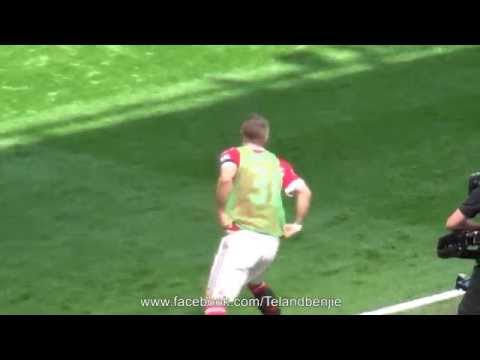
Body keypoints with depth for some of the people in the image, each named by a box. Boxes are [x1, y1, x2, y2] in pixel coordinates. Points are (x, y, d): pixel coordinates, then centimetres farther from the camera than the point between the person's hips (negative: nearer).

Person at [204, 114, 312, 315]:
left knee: (215, 299, -9)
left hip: (242, 236, -5)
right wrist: (297, 224, 16)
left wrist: (221, 212, -10)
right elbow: (304, 192, 7)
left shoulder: (234, 155, 5)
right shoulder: (278, 163, 18)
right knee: (254, 282, 36)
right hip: (271, 241, 5)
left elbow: (226, 178, -17)